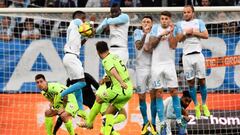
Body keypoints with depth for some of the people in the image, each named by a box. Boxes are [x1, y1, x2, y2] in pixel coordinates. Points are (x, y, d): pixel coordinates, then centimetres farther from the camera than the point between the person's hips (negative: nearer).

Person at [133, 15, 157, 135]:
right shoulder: (138, 32, 4)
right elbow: (138, 46, -13)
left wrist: (149, 49, -16)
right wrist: (145, 34, -26)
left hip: (153, 67, 0)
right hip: (141, 67, 0)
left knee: (153, 94, -4)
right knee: (141, 96, 3)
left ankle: (153, 123, 2)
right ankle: (145, 122, 15)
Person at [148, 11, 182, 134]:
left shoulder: (174, 29, 2)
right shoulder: (156, 28, 7)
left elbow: (173, 46, -10)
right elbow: (152, 44, -1)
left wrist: (170, 32, -16)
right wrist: (161, 35, -13)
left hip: (169, 64, -1)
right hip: (156, 64, 1)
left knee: (174, 92, -4)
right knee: (158, 93, -1)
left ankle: (179, 121, 1)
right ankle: (162, 123, 1)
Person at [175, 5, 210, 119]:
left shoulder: (199, 22, 9)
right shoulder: (180, 24, 11)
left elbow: (206, 35, -1)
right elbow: (179, 39, 2)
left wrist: (194, 32, -8)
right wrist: (186, 32, -11)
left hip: (198, 54, -1)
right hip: (187, 56, 1)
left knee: (202, 81, -1)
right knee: (190, 82, 0)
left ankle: (204, 105, 11)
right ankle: (196, 106, 8)